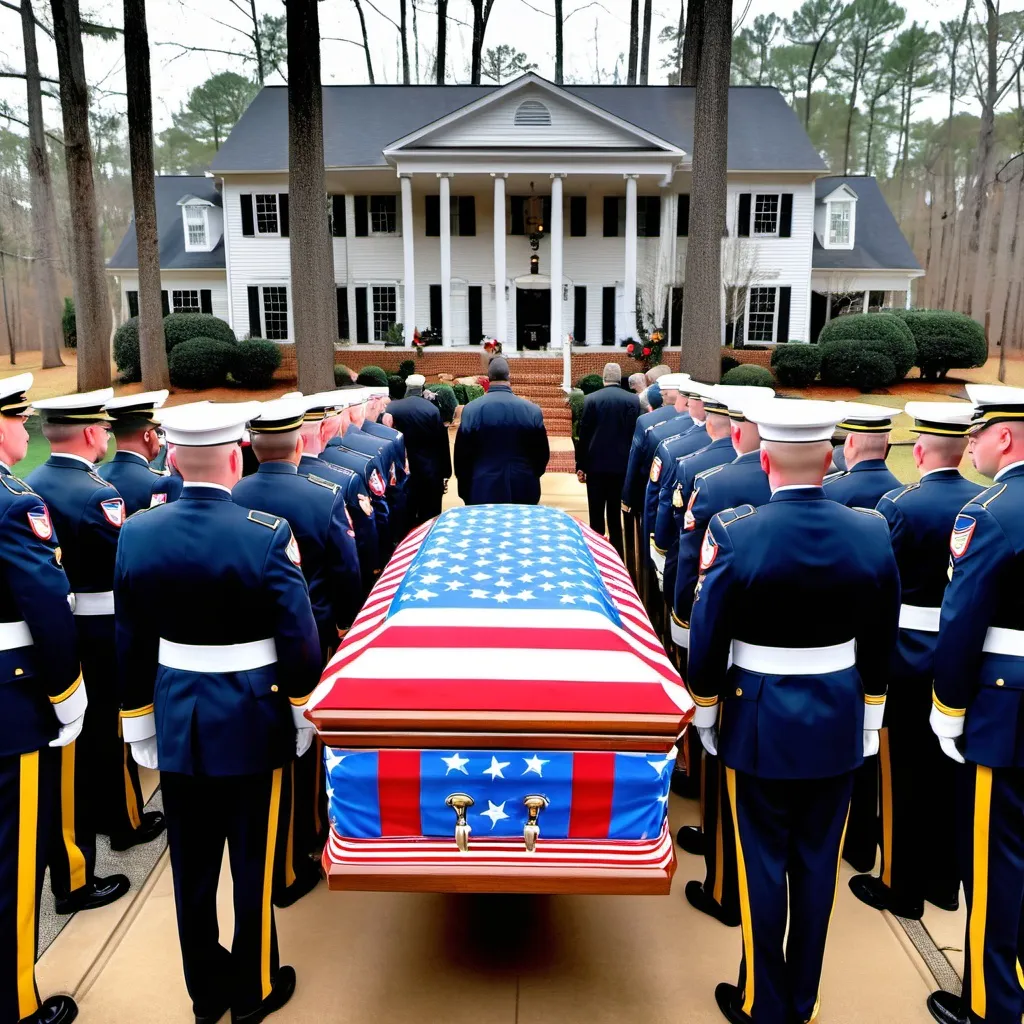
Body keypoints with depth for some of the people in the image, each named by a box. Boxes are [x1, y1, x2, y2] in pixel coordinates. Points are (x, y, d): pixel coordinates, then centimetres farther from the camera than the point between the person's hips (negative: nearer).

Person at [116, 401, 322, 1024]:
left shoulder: (137, 532, -6)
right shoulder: (268, 533, -19)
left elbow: (131, 641, 2)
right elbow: (298, 636, -15)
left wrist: (139, 719, 13)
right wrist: (303, 711, 1)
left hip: (176, 721, 4)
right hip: (253, 721, -4)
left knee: (192, 865, 18)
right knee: (255, 862, 14)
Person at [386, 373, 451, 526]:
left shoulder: (391, 408, -3)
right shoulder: (432, 409, -9)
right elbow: (443, 444, -6)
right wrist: (445, 474, 3)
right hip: (430, 474, -2)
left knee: (405, 520, 11)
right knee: (429, 520, 6)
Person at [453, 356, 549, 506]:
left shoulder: (471, 410, -8)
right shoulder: (533, 410, -5)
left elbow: (461, 455, -3)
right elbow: (542, 454, 3)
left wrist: (465, 492, 10)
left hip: (483, 492, -1)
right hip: (524, 492, 1)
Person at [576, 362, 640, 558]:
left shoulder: (591, 399, -5)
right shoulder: (633, 400, -2)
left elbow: (583, 434, -5)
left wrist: (580, 465, 1)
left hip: (596, 464, -1)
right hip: (621, 465, 2)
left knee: (596, 516, 5)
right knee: (616, 515, 9)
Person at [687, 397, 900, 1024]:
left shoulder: (735, 533, -18)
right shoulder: (872, 532, -7)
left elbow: (707, 637, -11)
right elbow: (882, 641, 3)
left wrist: (705, 712, 4)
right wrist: (869, 714, 15)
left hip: (760, 722, -3)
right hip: (839, 723, 4)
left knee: (763, 862, 11)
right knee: (819, 861, 16)